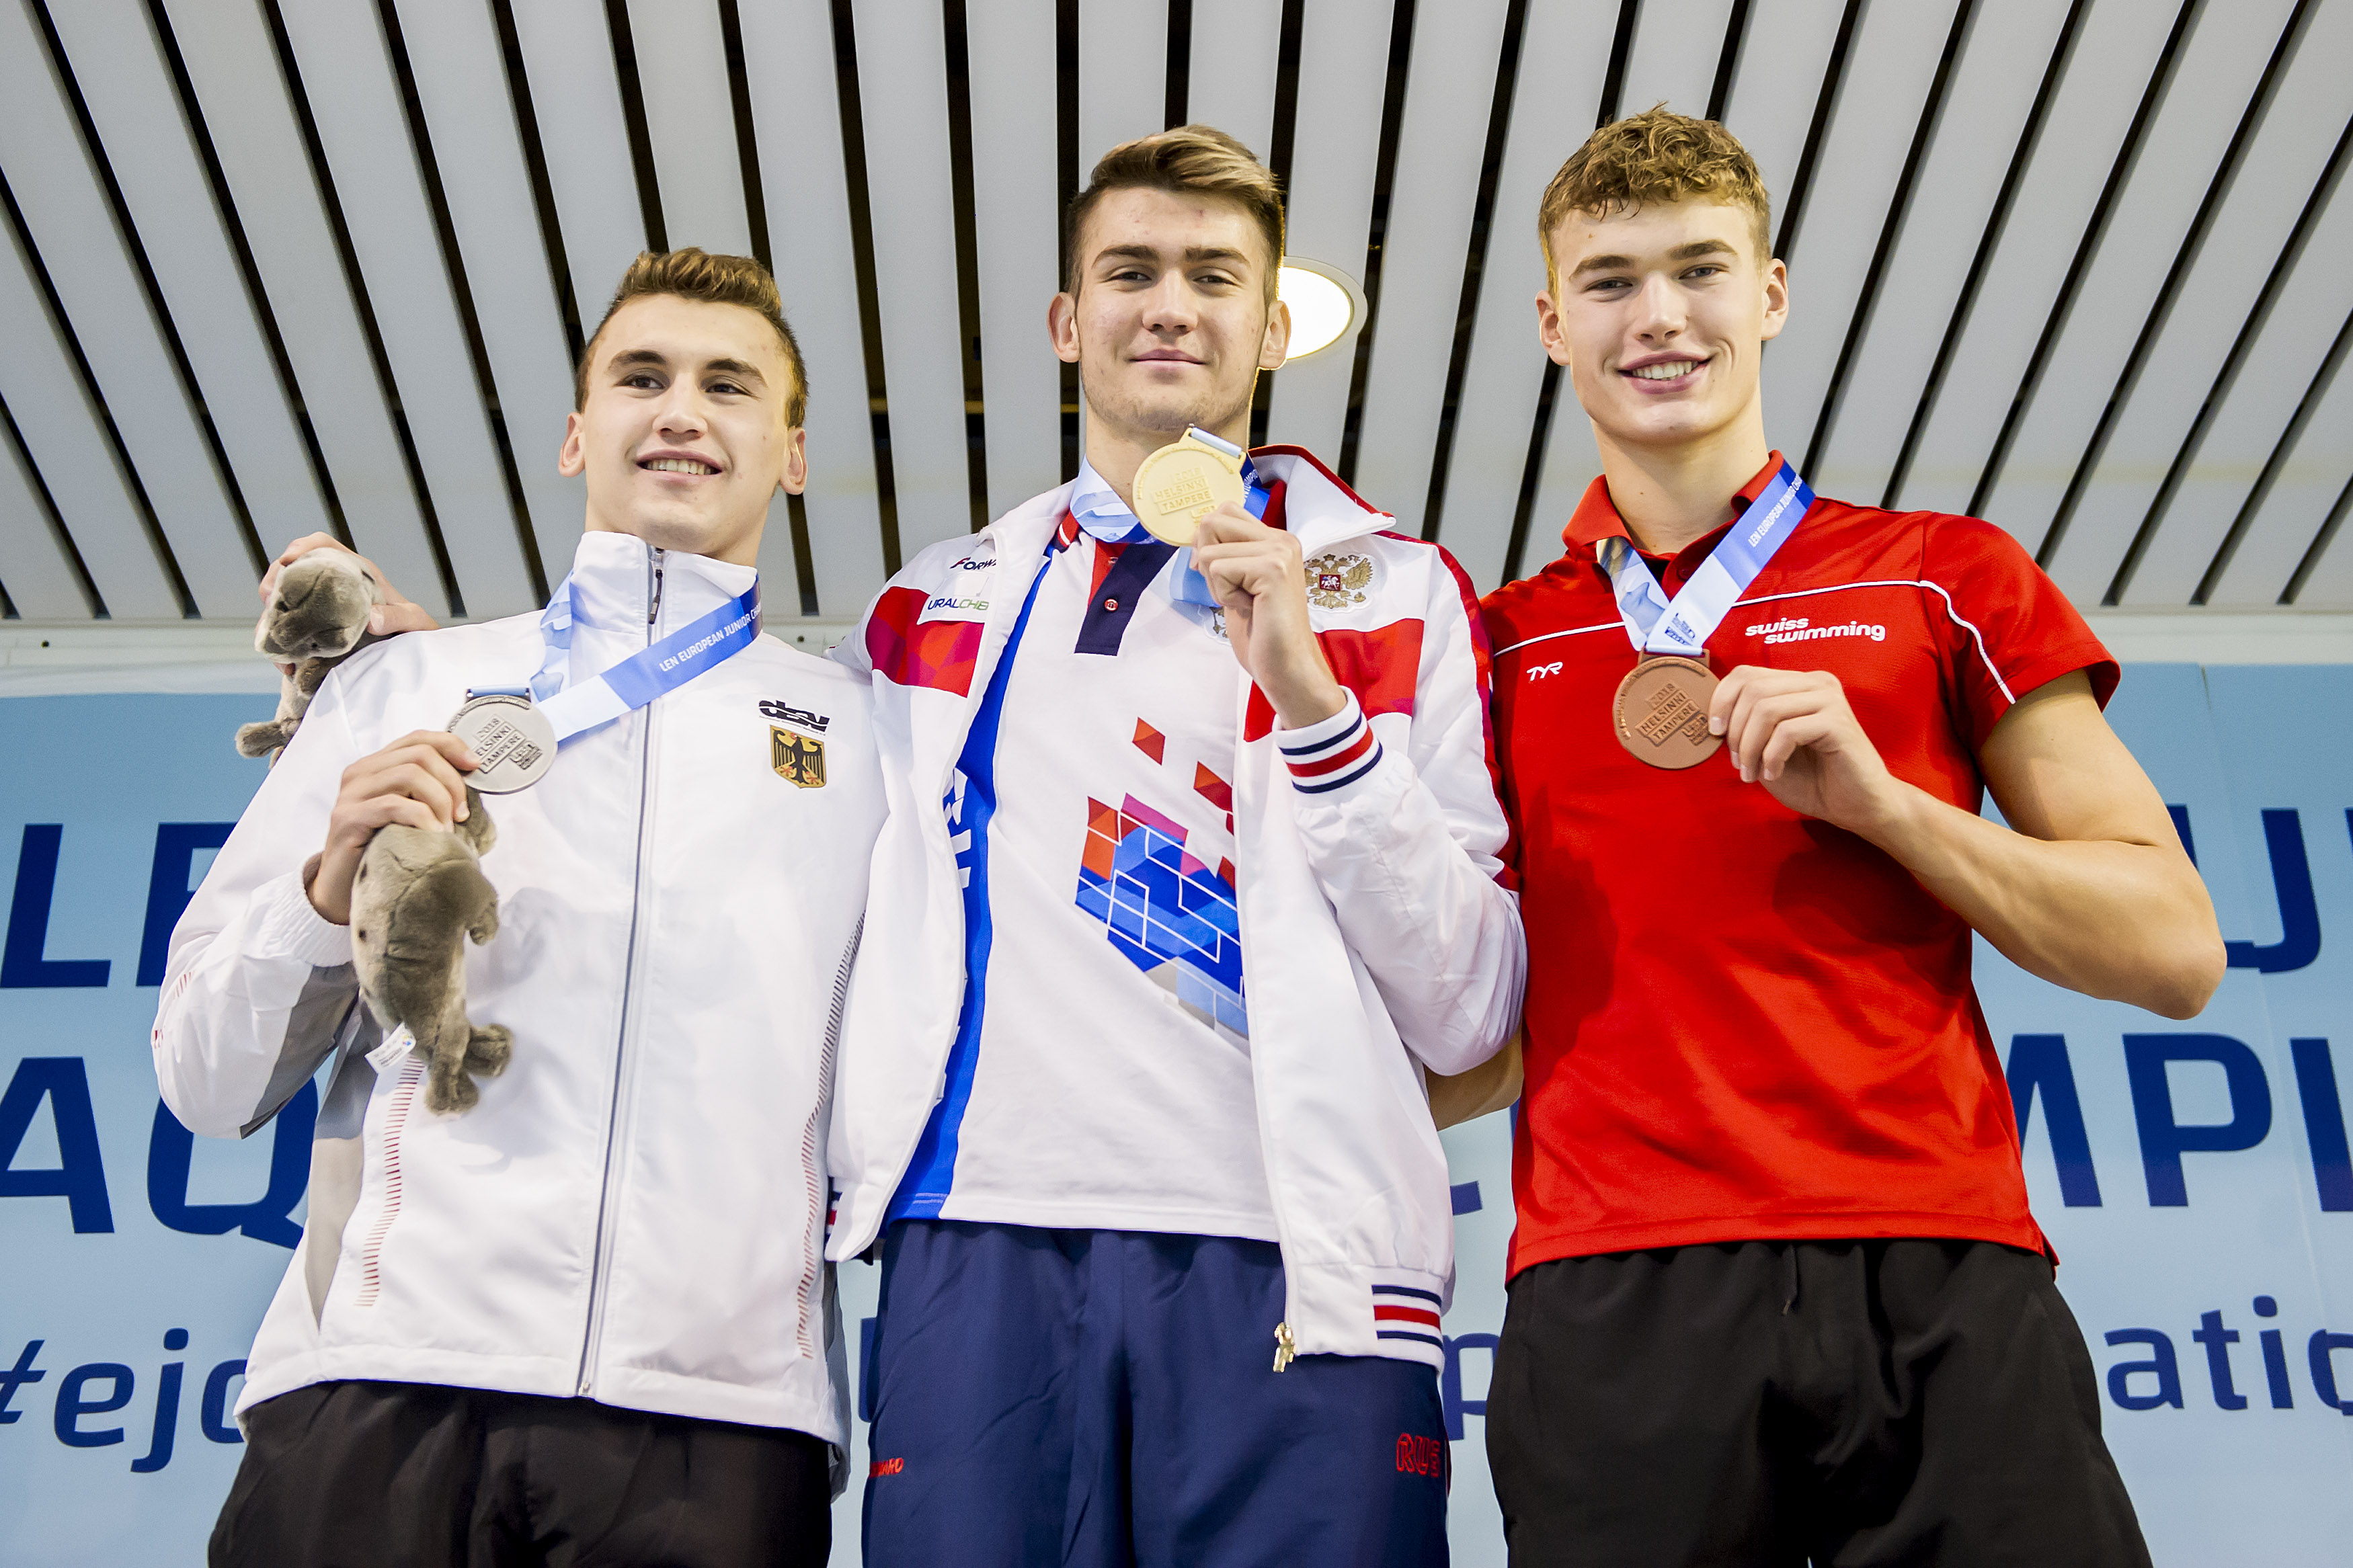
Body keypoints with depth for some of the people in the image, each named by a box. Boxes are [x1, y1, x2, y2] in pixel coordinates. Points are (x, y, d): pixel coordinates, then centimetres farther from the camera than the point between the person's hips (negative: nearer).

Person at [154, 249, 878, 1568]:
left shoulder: (867, 737, 15)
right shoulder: (404, 687, 14)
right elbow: (207, 1080, 12)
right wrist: (333, 892, -4)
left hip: (717, 1416, 0)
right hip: (382, 1386, 1)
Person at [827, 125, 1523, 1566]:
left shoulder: (1394, 594, 10)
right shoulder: (935, 608, 18)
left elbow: (1470, 1016, 2)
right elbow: (875, 927, 27)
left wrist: (1316, 704, -7)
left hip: (1286, 1264, -1)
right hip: (979, 1245, 2)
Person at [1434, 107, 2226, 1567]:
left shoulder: (1944, 575, 11)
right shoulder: (1502, 642, 15)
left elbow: (2176, 951, 5)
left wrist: (1883, 801, -7)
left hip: (1944, 1286, 0)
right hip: (1614, 1297, 1)